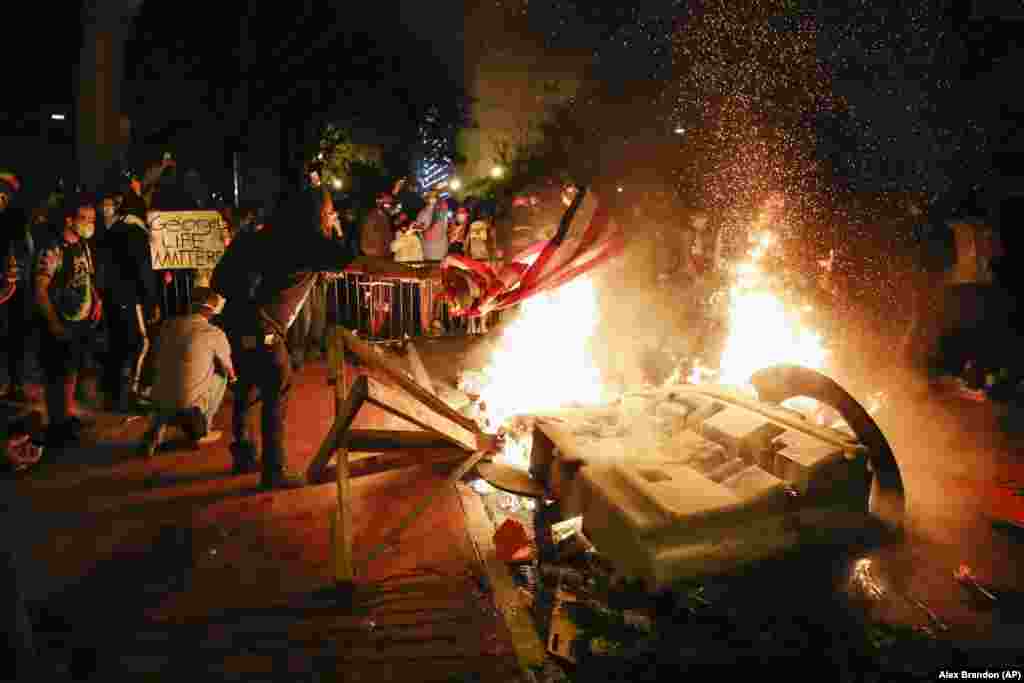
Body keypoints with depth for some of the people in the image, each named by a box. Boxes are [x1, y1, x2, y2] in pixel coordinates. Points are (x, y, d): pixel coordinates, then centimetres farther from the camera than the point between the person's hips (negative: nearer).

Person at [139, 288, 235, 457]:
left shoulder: (169, 324, 6)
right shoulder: (215, 334, -7)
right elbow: (229, 369, 9)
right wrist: (232, 376, 34)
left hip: (161, 399, 5)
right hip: (190, 403, -5)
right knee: (221, 374, 21)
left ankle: (157, 429, 10)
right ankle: (201, 432, 22)